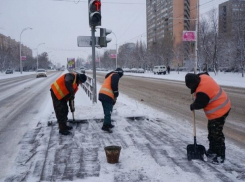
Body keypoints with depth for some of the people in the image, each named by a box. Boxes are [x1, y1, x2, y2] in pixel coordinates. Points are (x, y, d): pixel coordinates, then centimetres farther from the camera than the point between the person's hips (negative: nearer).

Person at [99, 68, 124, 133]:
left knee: (107, 111, 19)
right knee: (108, 111, -9)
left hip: (102, 94, 9)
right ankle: (105, 126, -12)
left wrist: (114, 96, 23)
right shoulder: (116, 75, 1)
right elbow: (114, 86, -15)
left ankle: (108, 123, 28)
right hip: (107, 96, -9)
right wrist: (116, 95, -5)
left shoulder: (110, 75, 30)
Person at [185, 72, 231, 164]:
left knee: (216, 133, -3)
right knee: (212, 131, 20)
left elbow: (199, 104, -18)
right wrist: (194, 77, 13)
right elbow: (205, 73, 22)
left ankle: (220, 156, 7)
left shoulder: (202, 91, -31)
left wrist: (192, 106, 2)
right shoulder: (203, 77, -3)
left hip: (218, 111, -11)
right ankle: (212, 150, 33)